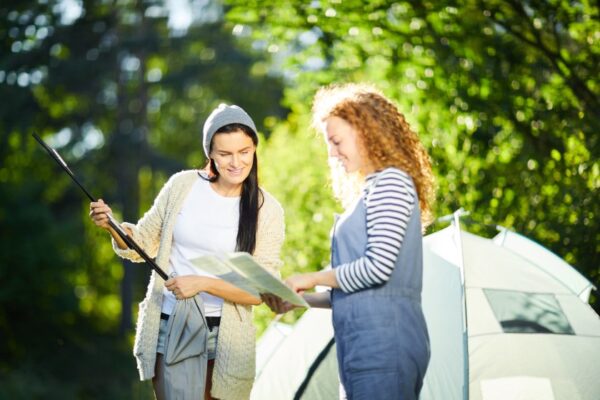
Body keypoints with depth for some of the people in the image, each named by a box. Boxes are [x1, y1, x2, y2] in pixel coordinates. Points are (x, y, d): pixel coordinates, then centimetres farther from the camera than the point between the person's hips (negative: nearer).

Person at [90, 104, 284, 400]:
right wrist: (112, 227, -9)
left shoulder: (267, 210, -4)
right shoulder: (183, 186, 1)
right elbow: (144, 244, 10)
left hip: (223, 337, -1)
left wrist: (203, 283, -19)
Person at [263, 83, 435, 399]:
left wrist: (313, 278, -5)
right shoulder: (371, 189, 23)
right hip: (365, 345, 9)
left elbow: (378, 267, -16)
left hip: (383, 341, -9)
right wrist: (302, 300, 15)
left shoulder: (392, 182, -6)